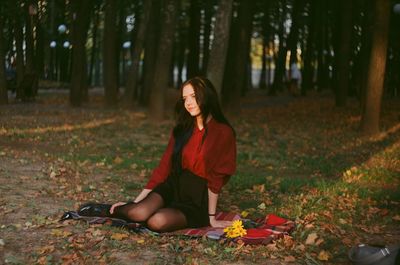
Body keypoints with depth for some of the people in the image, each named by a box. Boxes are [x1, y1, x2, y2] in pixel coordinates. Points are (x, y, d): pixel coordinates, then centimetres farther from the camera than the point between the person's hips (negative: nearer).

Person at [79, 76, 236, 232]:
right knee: (138, 213, -27)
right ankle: (110, 210, 2)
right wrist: (135, 202, -1)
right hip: (173, 186, 4)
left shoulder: (223, 133, -10)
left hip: (197, 203, -4)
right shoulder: (182, 129, 6)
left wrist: (211, 218, -8)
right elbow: (164, 167, 4)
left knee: (158, 221, -33)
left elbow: (215, 178, -10)